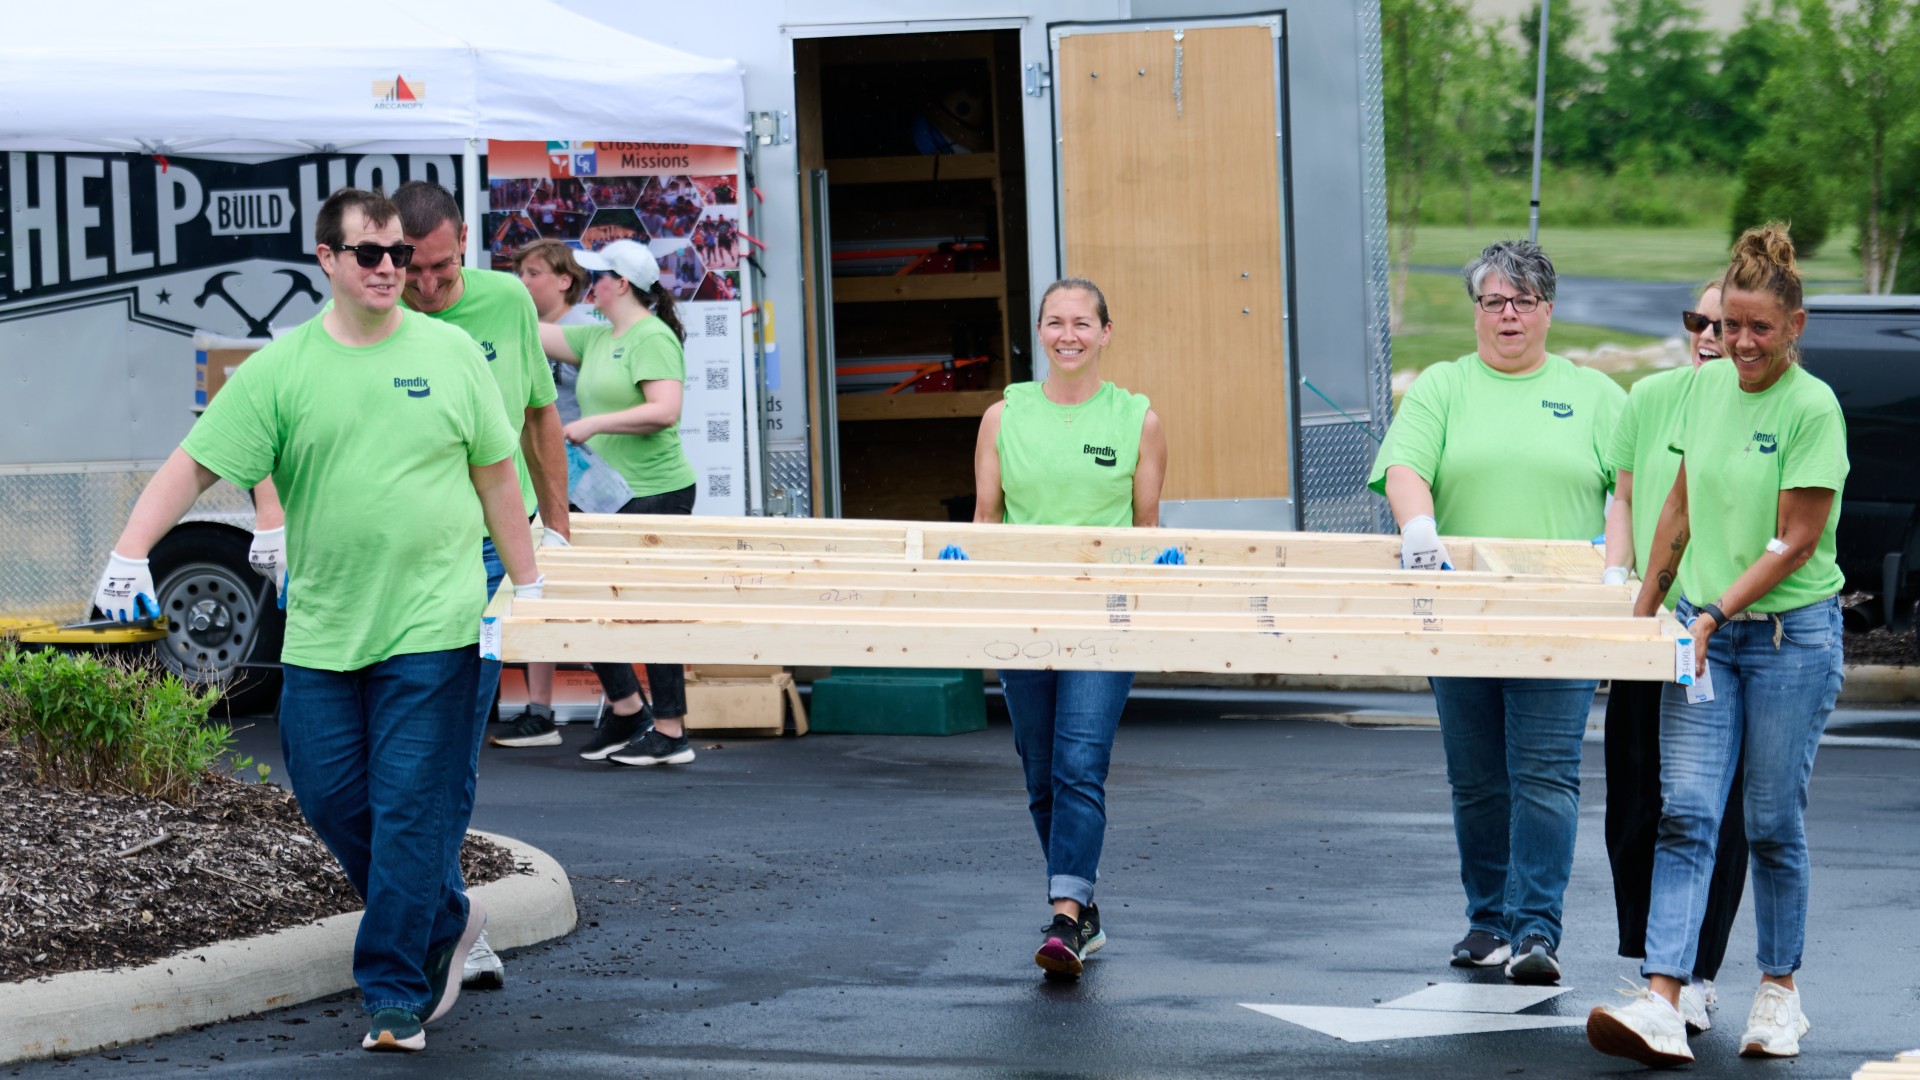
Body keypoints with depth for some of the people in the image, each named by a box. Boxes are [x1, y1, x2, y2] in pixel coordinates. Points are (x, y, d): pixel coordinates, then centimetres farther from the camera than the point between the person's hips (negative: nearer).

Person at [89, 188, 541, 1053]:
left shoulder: (449, 353, 4)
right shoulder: (279, 371, 1)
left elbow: (494, 472, 11)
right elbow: (196, 464, -3)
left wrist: (528, 583, 11)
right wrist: (130, 551, -15)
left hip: (432, 624, -2)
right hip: (322, 631, 2)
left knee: (412, 811, -4)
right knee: (330, 796, 6)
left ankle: (396, 994, 3)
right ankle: (442, 923, 29)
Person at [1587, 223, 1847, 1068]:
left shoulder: (1813, 408, -12)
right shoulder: (1707, 386, 6)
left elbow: (1796, 542, -14)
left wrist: (1720, 611, -20)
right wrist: (1646, 607, 18)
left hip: (1792, 633, -5)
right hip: (1702, 629, 5)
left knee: (1774, 824, 4)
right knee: (1685, 815, -7)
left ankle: (1779, 993, 20)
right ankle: (1662, 1004, -15)